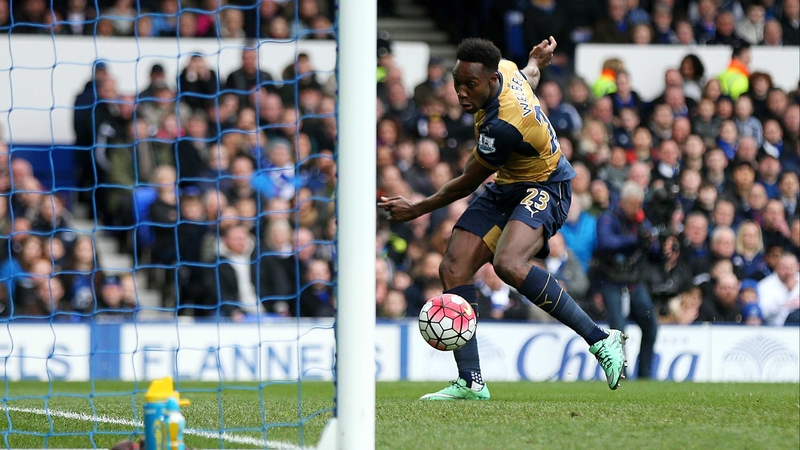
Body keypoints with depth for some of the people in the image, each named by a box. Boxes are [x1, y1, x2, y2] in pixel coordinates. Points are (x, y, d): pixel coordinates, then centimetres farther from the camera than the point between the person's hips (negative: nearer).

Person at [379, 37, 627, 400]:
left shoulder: (502, 127, -33)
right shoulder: (504, 68, -9)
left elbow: (467, 183, -18)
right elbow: (528, 77, 18)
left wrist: (417, 210, -6)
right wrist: (537, 62, 41)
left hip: (543, 191, -10)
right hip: (505, 188, 10)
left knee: (508, 264, -36)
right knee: (453, 269, -7)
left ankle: (601, 340, -25)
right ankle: (471, 382, -5)